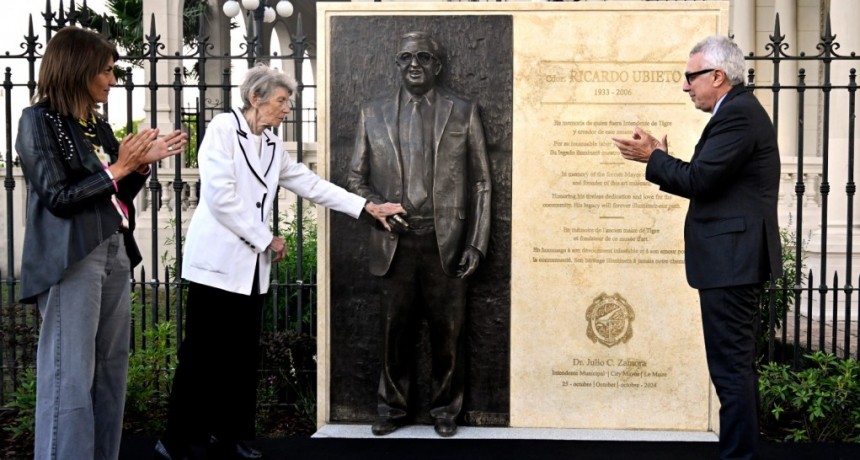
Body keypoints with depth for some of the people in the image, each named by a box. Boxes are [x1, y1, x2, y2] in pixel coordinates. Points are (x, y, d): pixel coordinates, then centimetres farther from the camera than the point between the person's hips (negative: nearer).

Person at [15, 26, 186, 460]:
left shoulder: (98, 124, 14)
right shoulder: (40, 121, -6)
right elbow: (58, 197, -13)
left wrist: (141, 164, 3)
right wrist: (118, 168, -11)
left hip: (114, 253, 8)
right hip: (72, 259, -8)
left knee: (111, 371, 10)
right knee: (70, 378, -5)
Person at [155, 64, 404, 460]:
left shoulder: (272, 146, 14)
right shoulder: (224, 127, -8)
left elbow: (311, 184, 16)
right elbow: (220, 195, -16)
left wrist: (367, 208, 13)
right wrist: (266, 239, -11)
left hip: (251, 265, 7)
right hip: (218, 260, -7)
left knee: (243, 356, 9)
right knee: (201, 355, -4)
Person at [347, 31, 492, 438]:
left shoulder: (463, 113, 5)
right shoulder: (373, 114, 9)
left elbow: (480, 184, 4)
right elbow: (356, 177, 13)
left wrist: (476, 243, -3)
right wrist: (377, 208, -7)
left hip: (446, 241, -1)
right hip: (394, 242, 1)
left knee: (447, 331, 5)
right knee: (394, 330, 8)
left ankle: (445, 409, 21)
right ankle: (391, 408, 22)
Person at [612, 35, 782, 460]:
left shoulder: (738, 114, -15)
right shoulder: (739, 111, 17)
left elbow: (698, 180, -21)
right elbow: (709, 182, 16)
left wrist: (653, 158, -7)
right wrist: (664, 160, 9)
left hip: (731, 259, -11)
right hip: (735, 260, 11)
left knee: (731, 366, -6)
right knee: (737, 365, 17)